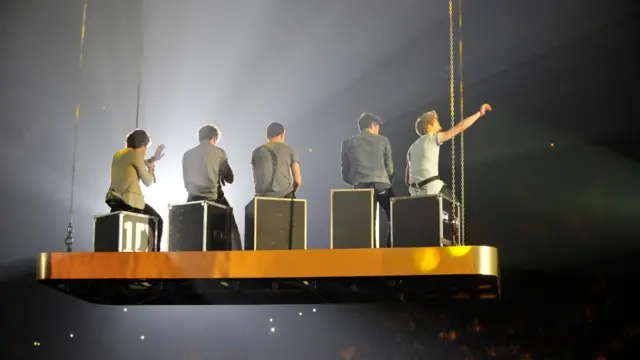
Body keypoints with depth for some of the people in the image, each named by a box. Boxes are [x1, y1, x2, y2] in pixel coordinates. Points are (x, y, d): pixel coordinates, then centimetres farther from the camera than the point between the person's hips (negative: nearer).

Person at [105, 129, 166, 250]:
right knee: (157, 221, 12)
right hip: (130, 201, -7)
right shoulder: (136, 154, -5)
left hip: (114, 201, 7)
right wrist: (151, 167, 15)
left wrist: (152, 159, 36)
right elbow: (148, 182, -2)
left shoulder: (118, 155, 18)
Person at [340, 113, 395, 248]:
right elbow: (390, 168, 12)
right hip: (381, 185, -2)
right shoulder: (382, 140, 12)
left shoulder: (348, 143, 15)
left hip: (361, 187, 2)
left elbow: (345, 173, 13)